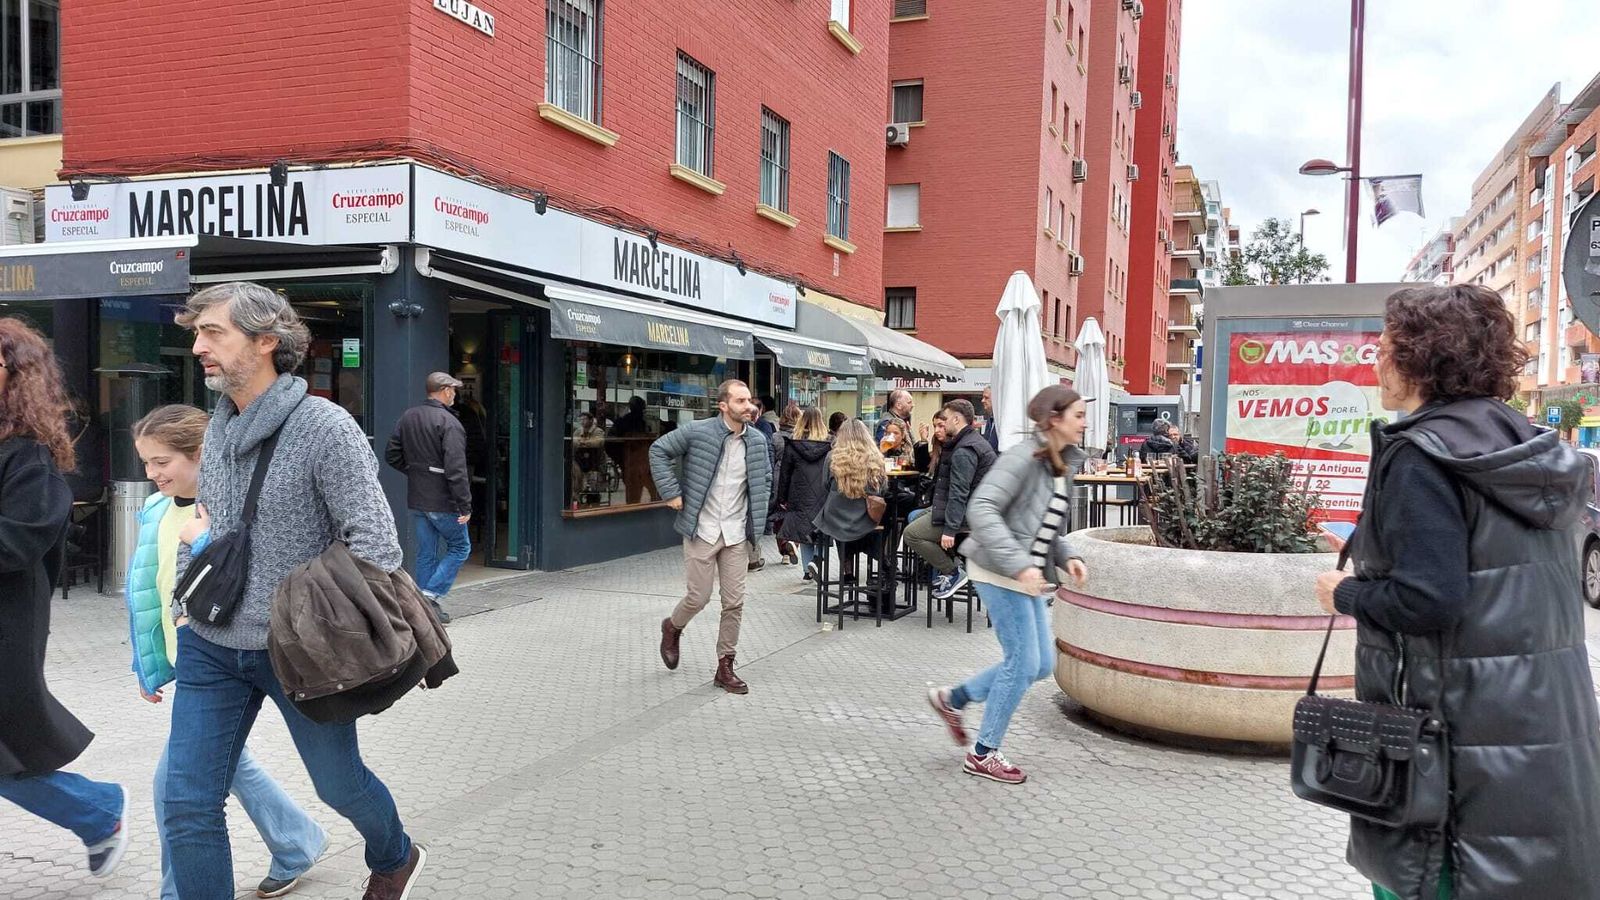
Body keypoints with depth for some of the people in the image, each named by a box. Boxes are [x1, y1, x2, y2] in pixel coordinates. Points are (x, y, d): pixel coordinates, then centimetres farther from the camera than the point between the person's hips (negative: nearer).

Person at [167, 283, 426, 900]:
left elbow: (375, 543, -17)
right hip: (210, 648, 5)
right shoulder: (217, 429, 5)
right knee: (188, 808, 3)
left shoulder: (326, 427, -15)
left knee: (338, 782, 15)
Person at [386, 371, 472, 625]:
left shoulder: (407, 417, 7)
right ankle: (431, 595, 0)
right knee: (459, 547, 8)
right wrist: (465, 505, -19)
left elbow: (392, 455, 12)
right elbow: (456, 468, -21)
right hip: (443, 501, -7)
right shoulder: (448, 422, -16)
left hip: (416, 500, 7)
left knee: (426, 553, 13)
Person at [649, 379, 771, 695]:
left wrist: (759, 510, 8)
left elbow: (765, 476, 20)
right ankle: (672, 628, 35)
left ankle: (725, 666, 16)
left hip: (736, 534, 4)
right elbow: (659, 450, -1)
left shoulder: (757, 441, 4)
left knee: (734, 602, 4)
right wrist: (671, 491, -7)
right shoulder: (697, 432, -9)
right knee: (699, 597, 1)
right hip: (702, 530, -4)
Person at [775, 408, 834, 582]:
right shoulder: (829, 445, -6)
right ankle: (818, 558, -10)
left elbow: (784, 474, 1)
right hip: (822, 498, -1)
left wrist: (782, 499, 9)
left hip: (801, 498, 1)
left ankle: (808, 570, 10)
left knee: (803, 533, 10)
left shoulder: (792, 445, -4)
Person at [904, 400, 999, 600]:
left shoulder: (963, 451, -20)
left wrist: (949, 529, -28)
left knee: (912, 533, -14)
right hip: (974, 508, 11)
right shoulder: (974, 441, 15)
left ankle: (953, 572, -7)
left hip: (968, 514, -11)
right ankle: (945, 566, 17)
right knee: (916, 516, 22)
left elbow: (959, 493, -26)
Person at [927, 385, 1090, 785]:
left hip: (1028, 576, 9)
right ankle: (983, 755, 12)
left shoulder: (1062, 465, 12)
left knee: (1042, 664, 11)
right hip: (1000, 572, -9)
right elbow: (981, 508, -26)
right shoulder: (1023, 457, -16)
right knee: (1024, 662, -5)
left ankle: (952, 699, 27)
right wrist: (1018, 564, -30)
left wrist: (1066, 557, 3)